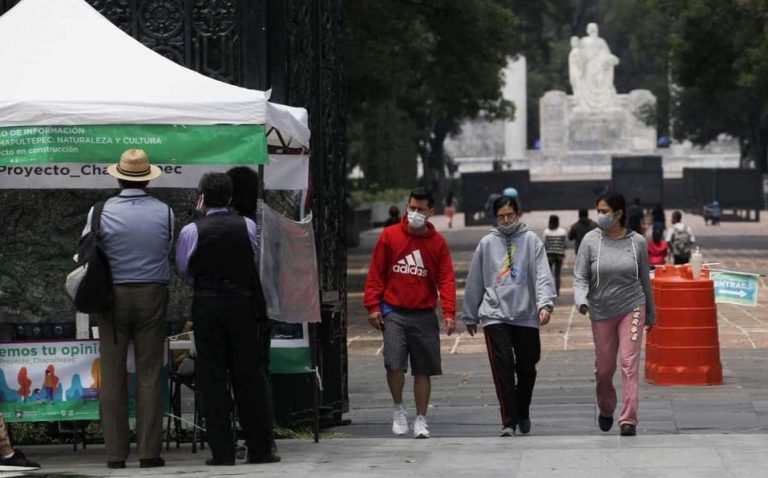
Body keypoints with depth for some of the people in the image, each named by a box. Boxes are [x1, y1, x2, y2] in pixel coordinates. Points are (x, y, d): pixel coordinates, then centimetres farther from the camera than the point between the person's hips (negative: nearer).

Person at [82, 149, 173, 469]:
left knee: (112, 376, 4)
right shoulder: (164, 212, -2)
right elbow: (170, 252, 5)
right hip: (153, 295, 0)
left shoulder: (101, 212, -5)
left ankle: (116, 453, 3)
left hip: (113, 296, 0)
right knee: (150, 376, 3)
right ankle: (149, 451, 0)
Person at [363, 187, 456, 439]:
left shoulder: (438, 243, 4)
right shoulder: (390, 236, 2)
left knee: (423, 370, 4)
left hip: (424, 315, 1)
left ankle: (421, 419, 15)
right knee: (394, 363, -14)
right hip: (394, 313, -1)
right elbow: (376, 273, 5)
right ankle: (398, 408, 10)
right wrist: (373, 306, -3)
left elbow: (446, 279, 0)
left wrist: (449, 312, -12)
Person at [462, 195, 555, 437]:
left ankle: (523, 413, 30)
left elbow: (543, 275, -5)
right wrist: (470, 316, 15)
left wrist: (544, 303, -20)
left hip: (526, 316, 0)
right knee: (503, 367, -10)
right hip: (495, 315, 0)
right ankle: (508, 421, -9)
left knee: (527, 368, 9)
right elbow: (474, 282, 12)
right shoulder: (487, 243, 7)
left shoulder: (531, 240, 3)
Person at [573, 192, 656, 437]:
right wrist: (581, 300, -23)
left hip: (632, 309, -1)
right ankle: (606, 410, 36)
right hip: (601, 313, 1)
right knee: (603, 369, 9)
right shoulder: (591, 240, -4)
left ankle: (628, 420, -12)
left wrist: (651, 313, 16)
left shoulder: (637, 242, -1)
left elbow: (644, 279, 10)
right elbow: (580, 277, -4)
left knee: (629, 364, -12)